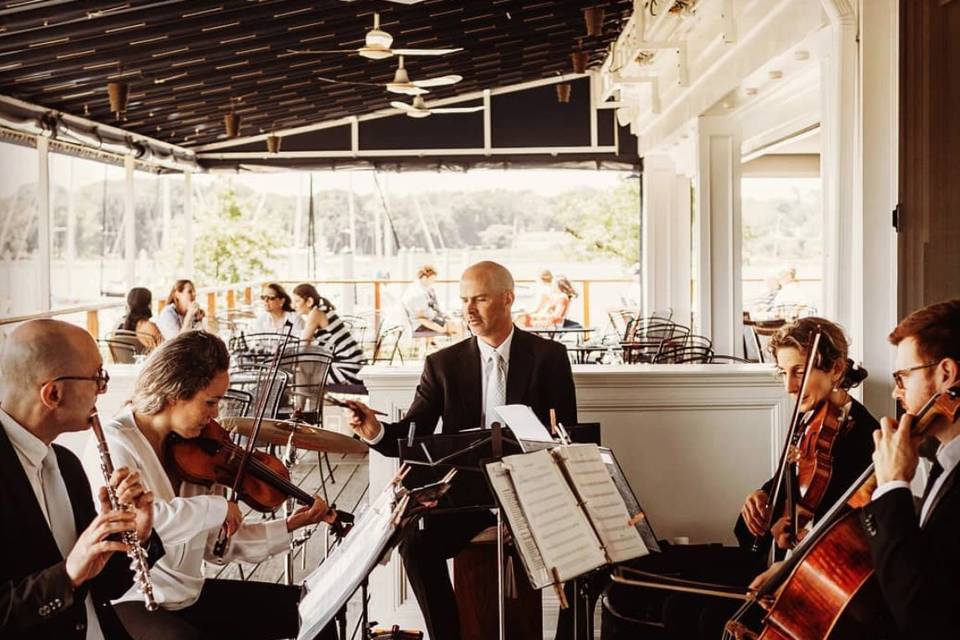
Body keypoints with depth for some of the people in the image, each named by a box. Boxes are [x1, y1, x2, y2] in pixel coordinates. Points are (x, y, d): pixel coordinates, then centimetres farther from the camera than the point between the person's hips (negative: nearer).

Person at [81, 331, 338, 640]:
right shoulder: (113, 444, -16)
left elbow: (216, 542, 7)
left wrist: (288, 527, -1)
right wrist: (218, 507, -27)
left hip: (189, 593, 7)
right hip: (129, 603, -7)